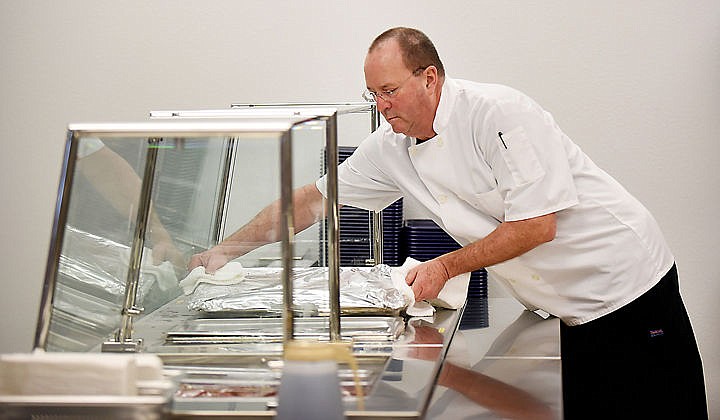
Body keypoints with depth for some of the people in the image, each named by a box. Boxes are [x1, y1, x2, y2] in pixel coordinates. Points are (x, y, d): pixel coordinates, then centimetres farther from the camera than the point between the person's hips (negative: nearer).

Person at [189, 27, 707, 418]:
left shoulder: (498, 113, -21)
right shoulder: (391, 147, 0)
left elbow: (537, 226, -22)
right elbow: (314, 198, 6)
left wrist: (447, 266, -16)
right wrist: (223, 252, 5)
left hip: (627, 286, -6)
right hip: (576, 310, 6)